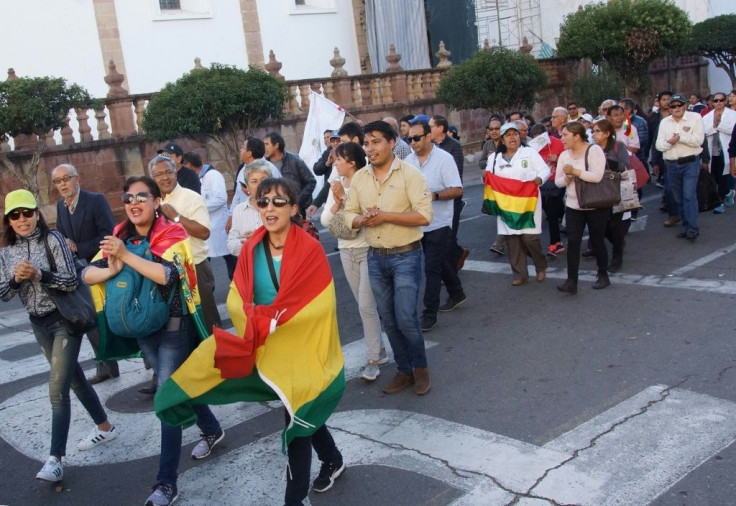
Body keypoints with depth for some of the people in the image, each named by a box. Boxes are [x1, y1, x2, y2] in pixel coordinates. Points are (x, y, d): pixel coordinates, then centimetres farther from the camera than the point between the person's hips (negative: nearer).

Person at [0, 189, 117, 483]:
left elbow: (71, 281, -16)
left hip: (64, 319, -6)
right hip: (38, 324, 6)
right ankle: (105, 428, 35)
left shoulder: (52, 240, -11)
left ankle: (55, 459, -7)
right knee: (74, 379, 18)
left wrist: (40, 275, -31)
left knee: (57, 389, -11)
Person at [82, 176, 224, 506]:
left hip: (173, 327, -6)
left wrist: (126, 256, -33)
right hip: (141, 328, 6)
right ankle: (212, 430, 46)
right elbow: (87, 275, -5)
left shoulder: (172, 235, -15)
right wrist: (112, 269, -25)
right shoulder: (120, 238, 1)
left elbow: (167, 275, -32)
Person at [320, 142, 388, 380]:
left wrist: (344, 198, -18)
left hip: (368, 250, -7)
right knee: (364, 305, 14)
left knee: (367, 306, -7)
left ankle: (373, 359, 2)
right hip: (346, 251, 7)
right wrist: (337, 200, -15)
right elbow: (325, 220, 0)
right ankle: (379, 350, 27)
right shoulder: (336, 186, 4)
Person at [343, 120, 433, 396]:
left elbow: (424, 216, -19)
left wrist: (385, 215, -22)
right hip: (375, 257, 5)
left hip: (405, 256, -5)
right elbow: (349, 215, 7)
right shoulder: (359, 178, 5)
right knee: (388, 319, 12)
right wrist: (363, 220, -16)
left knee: (406, 318, -6)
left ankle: (420, 367, 20)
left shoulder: (409, 174, -11)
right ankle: (404, 371, 28)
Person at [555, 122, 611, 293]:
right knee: (573, 242, -4)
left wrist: (575, 171, -21)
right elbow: (558, 181, 5)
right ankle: (571, 281, -4)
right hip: (573, 207, 5)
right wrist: (567, 177, -16)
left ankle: (603, 275, 26)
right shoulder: (564, 155, 5)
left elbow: (597, 176, -25)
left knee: (597, 241, 8)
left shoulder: (594, 150, -13)